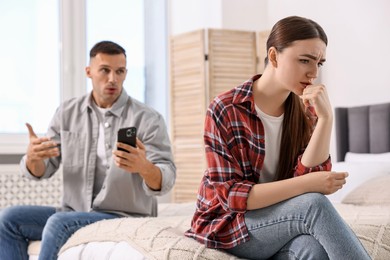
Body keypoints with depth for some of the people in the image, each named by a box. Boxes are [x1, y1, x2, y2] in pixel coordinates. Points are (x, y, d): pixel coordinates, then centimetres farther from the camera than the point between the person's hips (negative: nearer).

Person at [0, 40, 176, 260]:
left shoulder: (148, 119, -9)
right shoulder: (68, 112, 6)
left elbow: (166, 181, -15)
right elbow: (41, 171, 6)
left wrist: (144, 167, -40)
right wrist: (33, 157, -20)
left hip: (125, 218, -5)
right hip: (73, 214, 6)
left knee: (59, 223, -29)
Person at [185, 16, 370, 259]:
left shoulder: (306, 110, 1)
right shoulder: (225, 110, -15)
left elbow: (306, 177, -13)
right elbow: (231, 194, -20)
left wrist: (326, 118, -23)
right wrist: (307, 184, -28)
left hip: (280, 219, 4)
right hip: (228, 224, -4)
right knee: (314, 205, -30)